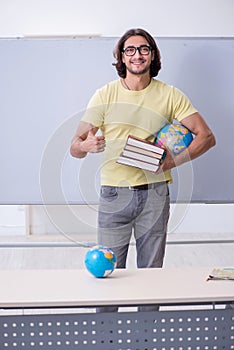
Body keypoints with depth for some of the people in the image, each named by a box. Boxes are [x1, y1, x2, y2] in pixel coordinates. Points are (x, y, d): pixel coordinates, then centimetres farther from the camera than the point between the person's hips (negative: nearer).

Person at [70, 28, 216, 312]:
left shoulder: (169, 95, 5)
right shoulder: (105, 95, 1)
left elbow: (206, 136, 4)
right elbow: (75, 148, -2)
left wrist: (175, 160, -11)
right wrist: (86, 145, -27)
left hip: (154, 193, 1)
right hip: (114, 193, -1)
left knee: (151, 272, 9)